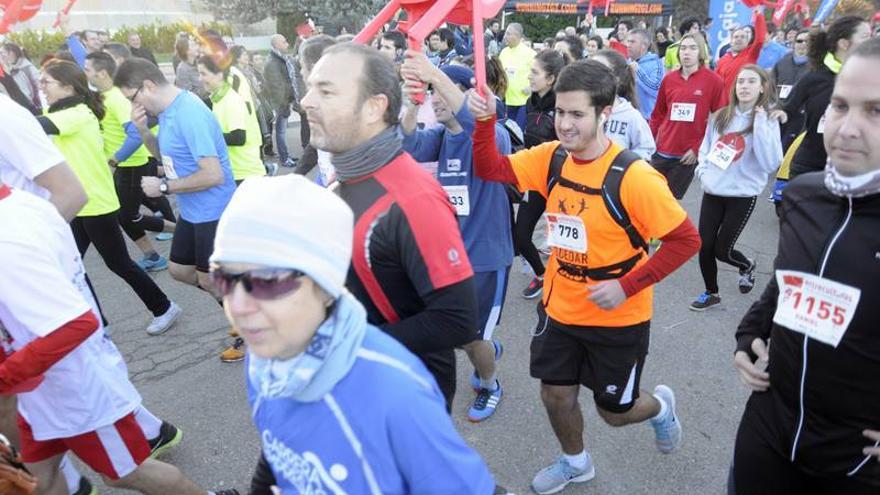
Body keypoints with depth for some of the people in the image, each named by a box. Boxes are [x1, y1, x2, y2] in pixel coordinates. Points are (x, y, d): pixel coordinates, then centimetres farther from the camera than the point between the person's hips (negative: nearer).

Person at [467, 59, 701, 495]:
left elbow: (686, 240, -18)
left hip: (617, 318, -4)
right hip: (560, 308, 5)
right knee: (556, 397, 16)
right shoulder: (551, 158, -7)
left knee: (614, 411, 14)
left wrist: (628, 285, -23)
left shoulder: (634, 177, -23)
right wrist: (485, 120, -25)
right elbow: (489, 169, -8)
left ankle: (660, 406, 50)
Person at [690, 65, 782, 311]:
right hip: (712, 193, 4)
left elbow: (771, 164, -19)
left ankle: (747, 266, 35)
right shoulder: (720, 116, 5)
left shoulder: (768, 122, -7)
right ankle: (711, 293, 25)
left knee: (722, 250, -1)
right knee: (704, 247, 3)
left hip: (743, 196, -4)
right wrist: (703, 171, 0)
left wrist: (760, 124, -22)